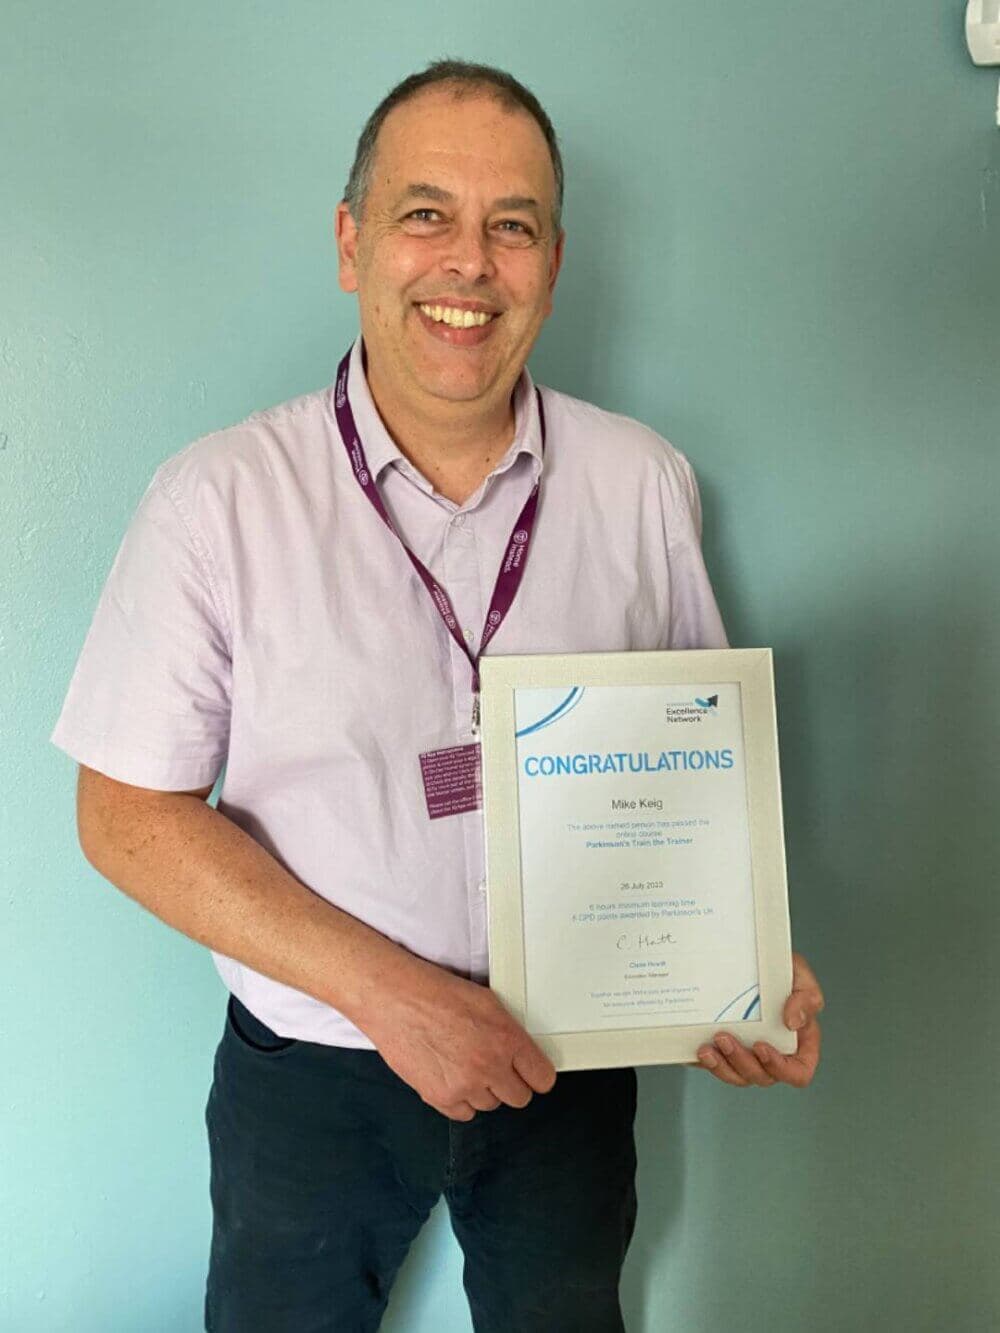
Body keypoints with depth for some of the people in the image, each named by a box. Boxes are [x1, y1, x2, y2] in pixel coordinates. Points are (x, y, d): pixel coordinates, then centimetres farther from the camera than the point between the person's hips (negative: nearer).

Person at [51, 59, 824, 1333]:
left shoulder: (644, 485, -6)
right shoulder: (219, 498, -15)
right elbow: (128, 813, -13)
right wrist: (385, 989, -20)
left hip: (573, 1060, 3)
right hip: (310, 1069, -2)